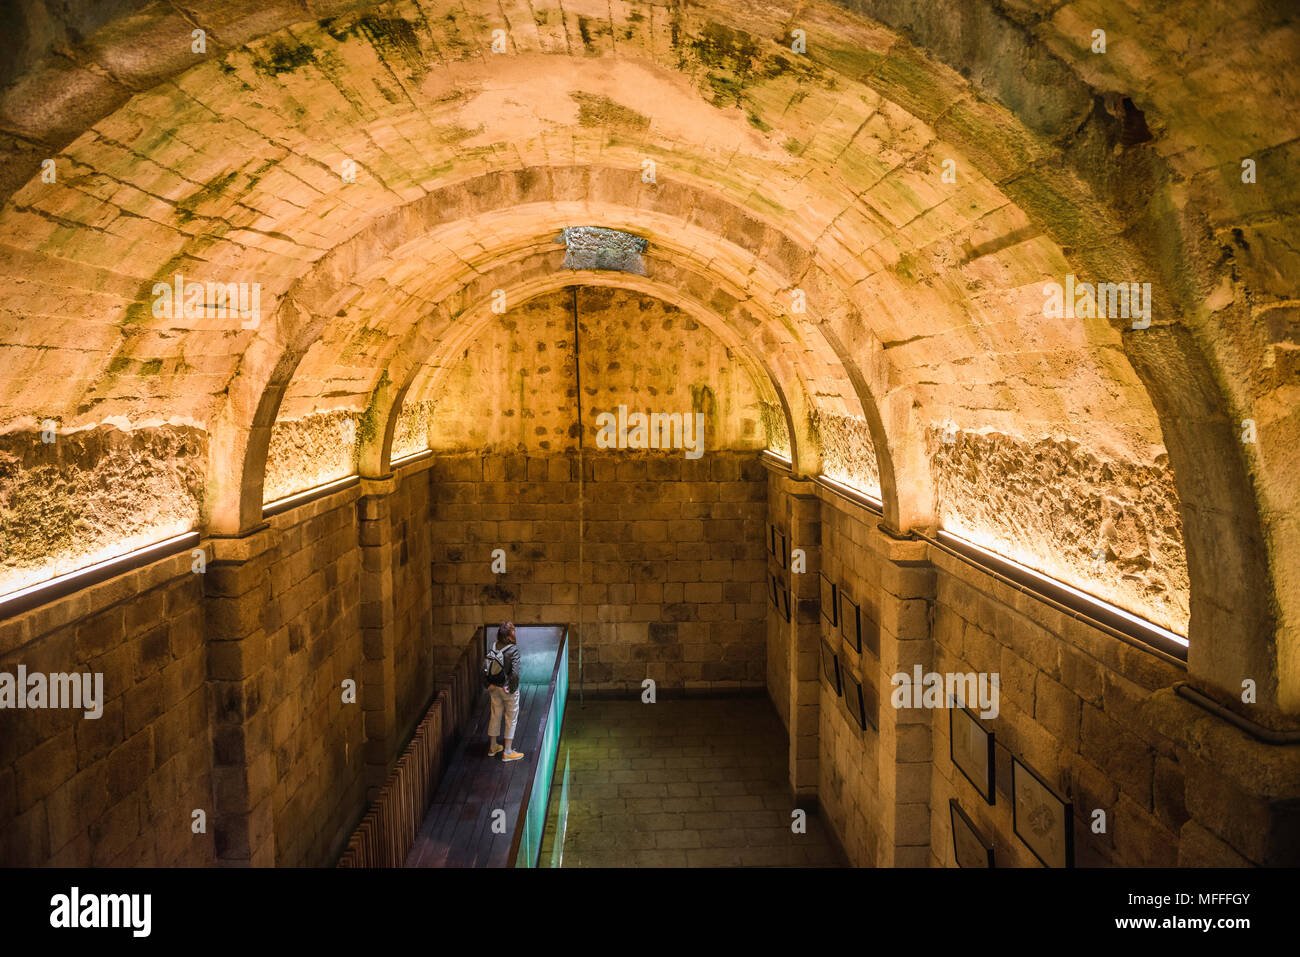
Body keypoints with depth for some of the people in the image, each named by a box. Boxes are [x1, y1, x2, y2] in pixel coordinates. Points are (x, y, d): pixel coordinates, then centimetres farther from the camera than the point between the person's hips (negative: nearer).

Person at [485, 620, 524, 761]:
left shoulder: (493, 648, -3)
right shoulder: (513, 649, -20)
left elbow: (485, 669, -4)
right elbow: (515, 672, -26)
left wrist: (489, 685, 4)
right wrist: (511, 688, -15)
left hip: (495, 688, 6)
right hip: (508, 688, -5)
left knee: (495, 716, 19)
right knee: (511, 718, 8)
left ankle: (492, 747, 32)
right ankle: (507, 752, 15)